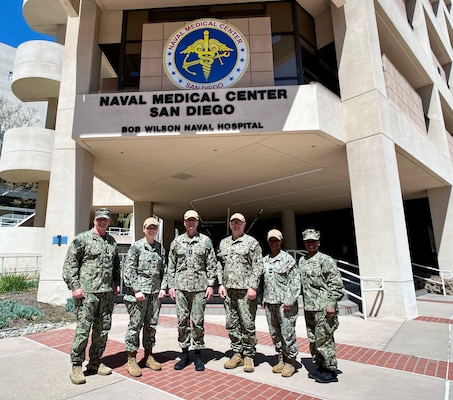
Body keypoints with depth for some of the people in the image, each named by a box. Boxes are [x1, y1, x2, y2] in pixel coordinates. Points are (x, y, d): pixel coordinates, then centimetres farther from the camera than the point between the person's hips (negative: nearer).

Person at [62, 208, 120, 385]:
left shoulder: (112, 242, 14)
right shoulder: (82, 239, -3)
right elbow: (69, 264, -6)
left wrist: (116, 283, 14)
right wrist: (74, 286, -12)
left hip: (107, 292, 6)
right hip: (87, 292, -5)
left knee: (103, 328, 11)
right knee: (83, 328, -1)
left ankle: (95, 362, 26)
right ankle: (76, 367, 14)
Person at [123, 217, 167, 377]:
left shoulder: (160, 248, 11)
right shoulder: (136, 247, -4)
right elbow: (129, 271, -8)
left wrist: (163, 287, 4)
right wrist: (136, 290, -13)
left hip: (155, 292, 5)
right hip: (139, 292, -5)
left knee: (152, 325, 13)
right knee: (135, 325, 1)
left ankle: (149, 356, 27)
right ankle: (131, 360, 15)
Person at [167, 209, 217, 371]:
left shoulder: (206, 241, 3)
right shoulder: (176, 241, 8)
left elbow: (212, 265, 2)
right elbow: (171, 265, 9)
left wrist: (211, 285, -4)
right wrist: (170, 285, 3)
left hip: (200, 287, -1)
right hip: (181, 286, 2)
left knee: (198, 321, 5)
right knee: (182, 321, 7)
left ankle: (198, 355, 20)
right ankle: (184, 354, 22)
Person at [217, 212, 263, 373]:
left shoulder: (251, 242, -1)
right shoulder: (223, 243, 14)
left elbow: (257, 267, -6)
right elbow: (220, 264, 15)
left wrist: (253, 287, -14)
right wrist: (221, 284, 5)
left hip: (245, 290, -5)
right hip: (228, 290, 5)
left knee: (248, 324, 3)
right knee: (232, 324, 11)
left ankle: (249, 356, 17)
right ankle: (237, 354, 25)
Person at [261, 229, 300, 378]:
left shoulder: (288, 259, -4)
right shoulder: (264, 260, 13)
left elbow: (295, 281, -8)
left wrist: (289, 301, -13)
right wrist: (263, 300, 12)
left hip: (284, 303, -5)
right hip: (269, 303, 6)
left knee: (287, 332, 1)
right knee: (274, 333, 13)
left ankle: (290, 362, 16)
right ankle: (281, 360, 27)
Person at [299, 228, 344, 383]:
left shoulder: (326, 260, -9)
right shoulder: (302, 261, 12)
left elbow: (336, 285, -11)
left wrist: (331, 304, -17)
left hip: (323, 308, -7)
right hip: (309, 308, 7)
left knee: (323, 340, 0)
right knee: (313, 340, 16)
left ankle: (330, 372, 17)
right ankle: (320, 366, 32)